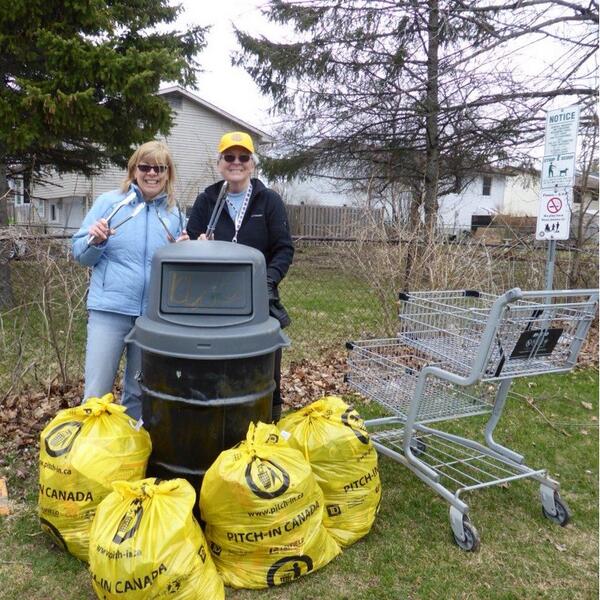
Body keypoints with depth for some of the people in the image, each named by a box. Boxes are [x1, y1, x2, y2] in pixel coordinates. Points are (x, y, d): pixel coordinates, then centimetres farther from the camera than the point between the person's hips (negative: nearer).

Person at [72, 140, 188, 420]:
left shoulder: (174, 213, 8)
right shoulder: (109, 202, 0)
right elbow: (80, 253, 2)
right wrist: (95, 240, -18)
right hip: (109, 310, -2)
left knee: (139, 393, 16)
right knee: (96, 393, -1)